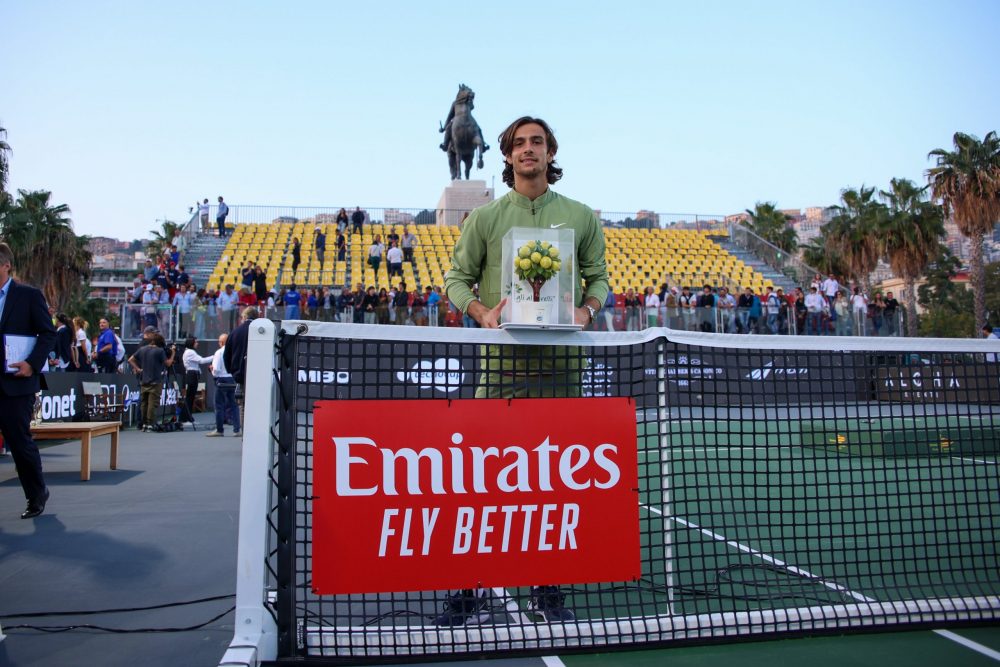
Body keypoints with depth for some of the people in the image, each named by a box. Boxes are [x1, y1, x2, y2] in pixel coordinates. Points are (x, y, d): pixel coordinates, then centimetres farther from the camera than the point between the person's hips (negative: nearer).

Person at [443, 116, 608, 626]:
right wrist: (482, 310, -11)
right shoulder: (485, 217, 8)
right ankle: (470, 588, 9)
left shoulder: (582, 217, 12)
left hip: (561, 363, 1)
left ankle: (547, 588, 19)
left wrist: (586, 308, -7)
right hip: (501, 358, -1)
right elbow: (457, 277, 9)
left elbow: (598, 277, 15)